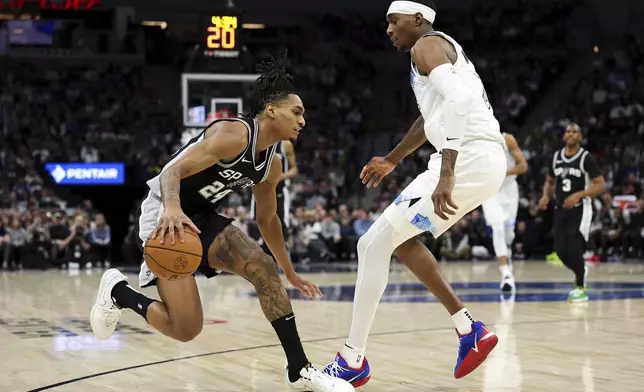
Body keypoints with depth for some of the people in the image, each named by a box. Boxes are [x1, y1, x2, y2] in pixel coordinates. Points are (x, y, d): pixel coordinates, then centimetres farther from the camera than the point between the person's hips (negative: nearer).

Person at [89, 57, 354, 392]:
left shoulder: (272, 164, 6)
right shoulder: (234, 134, -21)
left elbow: (267, 218, 22)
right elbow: (173, 170, -30)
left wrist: (290, 273, 26)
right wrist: (172, 210, -51)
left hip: (203, 218, 8)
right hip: (168, 216, -8)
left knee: (264, 269, -10)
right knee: (186, 328, -15)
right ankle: (117, 291, 13)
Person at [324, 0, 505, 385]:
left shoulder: (427, 45, -5)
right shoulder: (445, 48, 26)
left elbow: (457, 100, -23)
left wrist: (446, 174, -30)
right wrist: (393, 159, 48)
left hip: (470, 158, -10)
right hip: (486, 160, 10)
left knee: (374, 243, -6)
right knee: (399, 238, 22)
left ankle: (353, 361, -1)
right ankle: (470, 330, 17)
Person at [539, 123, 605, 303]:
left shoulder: (586, 158, -9)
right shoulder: (556, 157, 7)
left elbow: (601, 185, -11)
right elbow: (550, 181, 21)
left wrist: (578, 195, -24)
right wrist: (546, 195, -1)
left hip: (580, 209, -5)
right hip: (561, 209, 5)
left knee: (574, 249, -16)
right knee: (561, 251, -2)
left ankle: (580, 288, 5)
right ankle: (581, 273, 29)